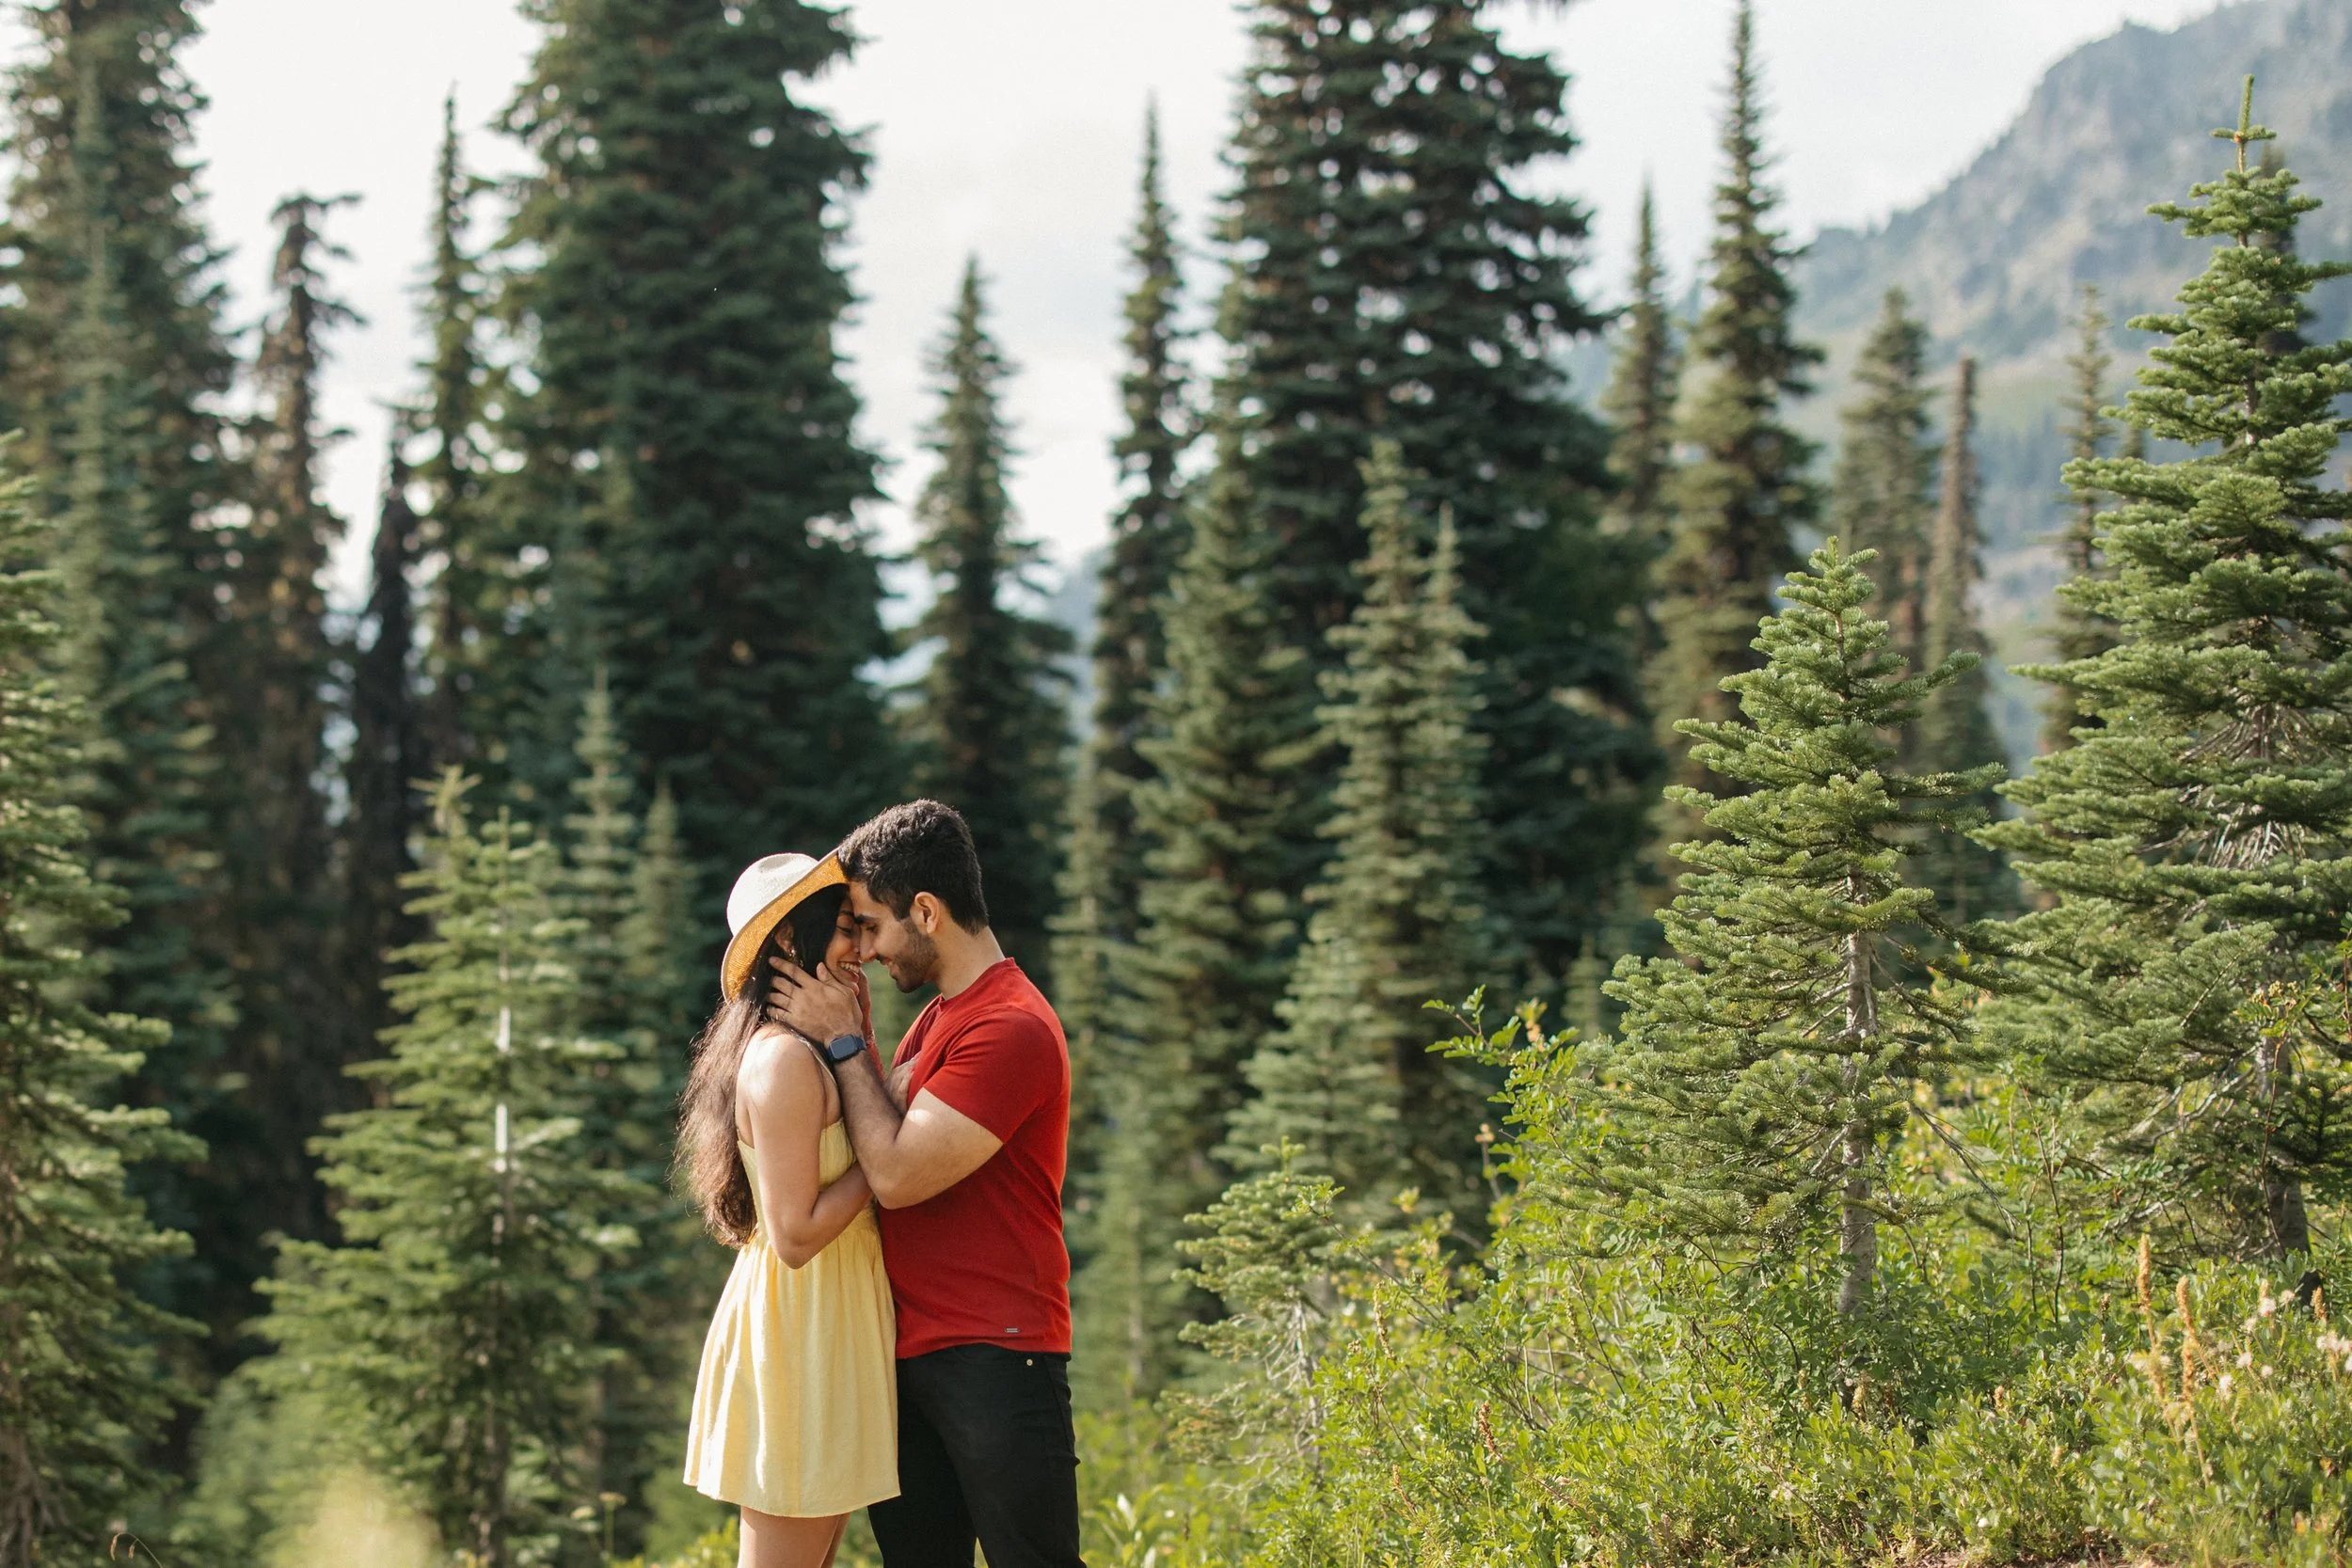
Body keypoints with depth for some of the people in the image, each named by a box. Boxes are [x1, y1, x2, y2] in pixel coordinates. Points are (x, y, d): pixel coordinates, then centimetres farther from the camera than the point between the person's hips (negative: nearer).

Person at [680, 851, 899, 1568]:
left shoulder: (801, 1051, 14)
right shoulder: (785, 1059, -17)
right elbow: (796, 1234, -21)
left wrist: (858, 1036, 12)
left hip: (823, 1325, 10)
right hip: (799, 1329, -10)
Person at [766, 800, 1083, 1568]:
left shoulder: (1011, 1028, -15)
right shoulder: (941, 1015, 18)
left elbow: (897, 1174, -17)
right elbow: (888, 1131, 14)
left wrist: (842, 1042, -8)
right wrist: (851, 1029, 3)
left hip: (993, 1360, -9)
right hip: (913, 1355, 10)